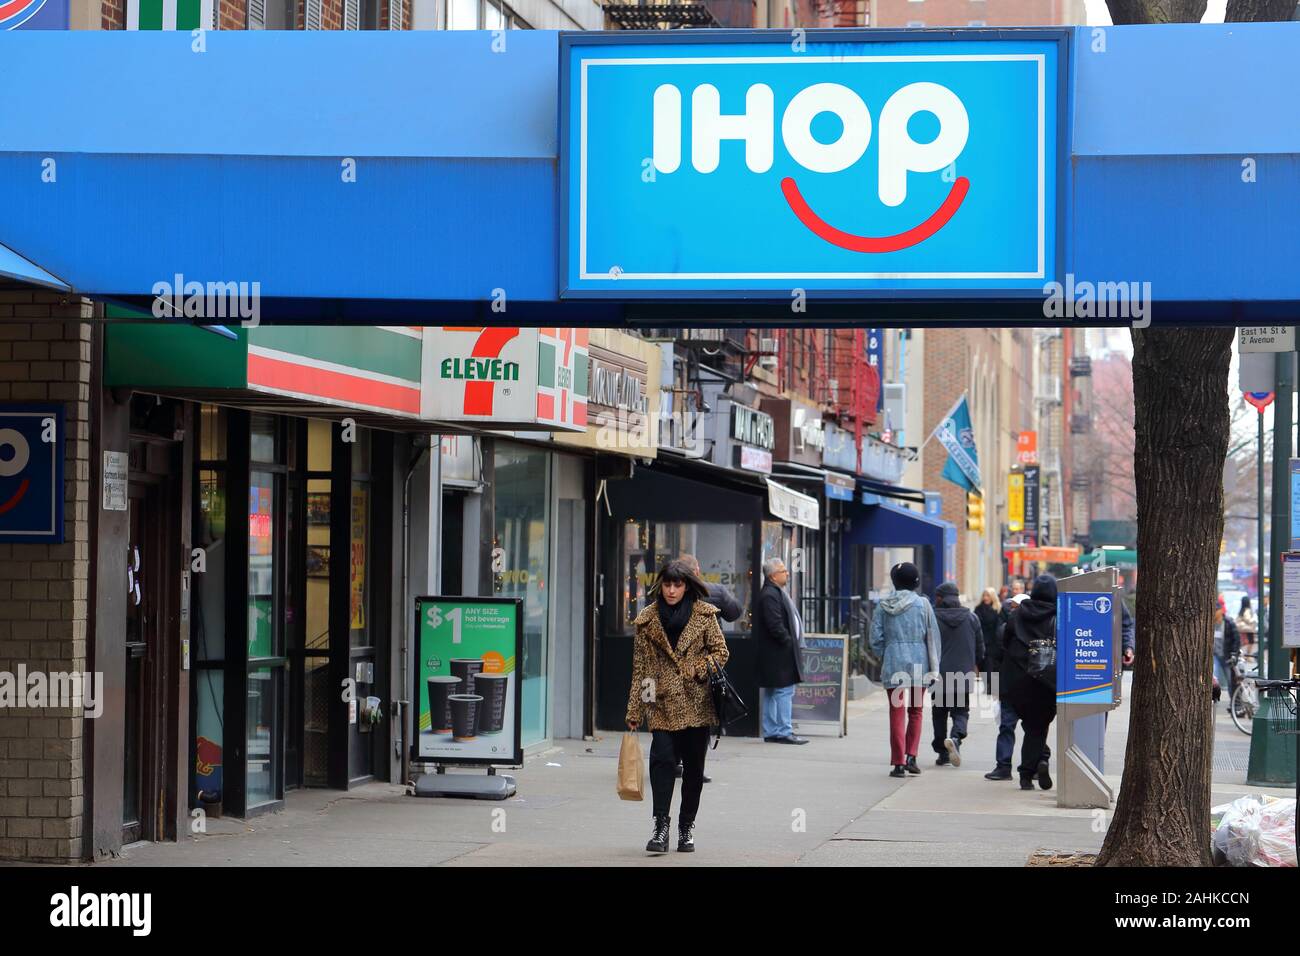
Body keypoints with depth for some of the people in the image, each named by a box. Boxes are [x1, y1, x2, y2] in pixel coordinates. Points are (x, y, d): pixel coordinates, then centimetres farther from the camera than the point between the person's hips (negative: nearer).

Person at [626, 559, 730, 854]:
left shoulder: (704, 614, 3)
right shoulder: (648, 619, 6)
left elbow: (720, 652, 6)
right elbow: (640, 666, 7)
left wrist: (699, 671, -13)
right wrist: (634, 710, 4)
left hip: (697, 702, 0)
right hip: (662, 701, 0)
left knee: (694, 764, 6)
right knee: (662, 758, -14)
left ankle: (687, 826, 18)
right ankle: (661, 825, -13)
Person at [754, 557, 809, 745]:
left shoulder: (775, 593, 17)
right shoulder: (770, 596, -17)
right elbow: (775, 625, -23)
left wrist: (794, 643, 15)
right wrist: (789, 643, -15)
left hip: (776, 654, 11)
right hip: (777, 654, -11)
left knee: (772, 694, 13)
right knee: (784, 692, -9)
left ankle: (771, 732, 17)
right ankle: (784, 732, -8)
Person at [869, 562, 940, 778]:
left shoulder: (883, 605, -1)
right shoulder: (922, 604, -4)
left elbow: (876, 637, 0)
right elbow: (933, 636, -2)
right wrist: (934, 667, 4)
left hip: (893, 664, 0)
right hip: (918, 663, 0)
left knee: (897, 712, 3)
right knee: (915, 712, 13)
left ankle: (899, 762, 1)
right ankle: (911, 756, 5)